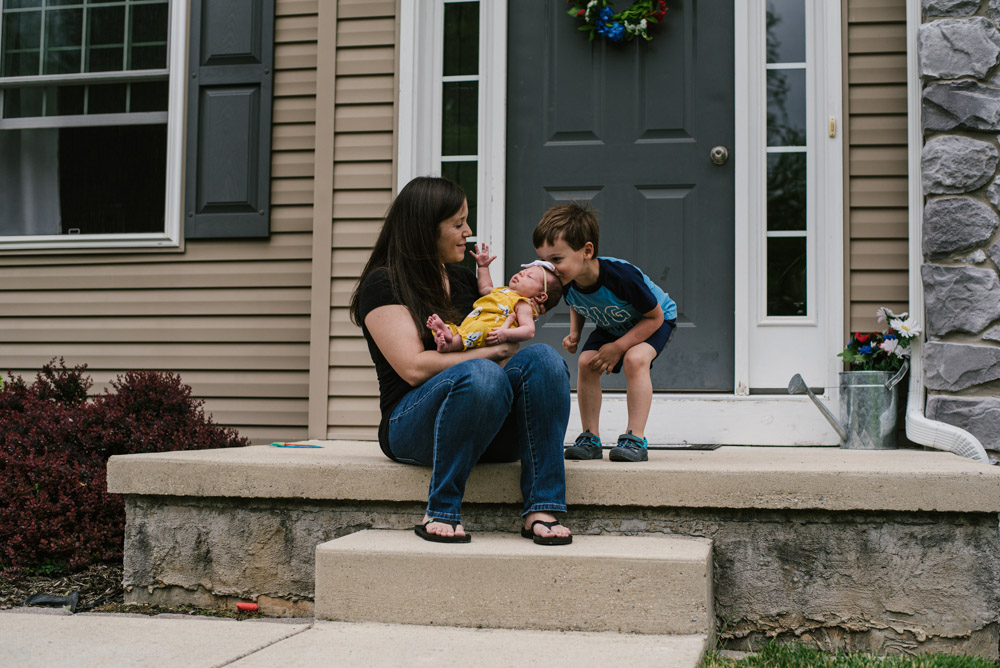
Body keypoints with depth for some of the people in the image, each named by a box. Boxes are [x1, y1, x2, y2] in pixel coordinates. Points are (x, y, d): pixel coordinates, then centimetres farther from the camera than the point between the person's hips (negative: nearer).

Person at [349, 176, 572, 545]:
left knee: (541, 358, -22)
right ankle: (440, 514, -26)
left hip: (488, 429, 6)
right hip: (412, 424, -6)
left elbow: (500, 342, 28)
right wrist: (489, 353, -11)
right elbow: (414, 368, -14)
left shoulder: (464, 280, 20)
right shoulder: (383, 284, -2)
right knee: (480, 375, -37)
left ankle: (540, 509, -30)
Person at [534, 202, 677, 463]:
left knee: (635, 359, -31)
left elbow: (655, 316, -28)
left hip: (656, 320, -6)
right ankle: (590, 438, -4)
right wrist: (574, 333, -11)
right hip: (612, 326, 6)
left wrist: (618, 348, -30)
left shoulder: (622, 276, -41)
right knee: (586, 362, -14)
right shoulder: (566, 282, -21)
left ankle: (636, 439, -24)